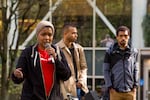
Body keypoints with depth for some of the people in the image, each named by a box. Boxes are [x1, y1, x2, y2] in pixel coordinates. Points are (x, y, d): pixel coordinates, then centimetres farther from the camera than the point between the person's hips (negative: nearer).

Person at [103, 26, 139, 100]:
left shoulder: (134, 52, 7)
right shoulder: (110, 52, 2)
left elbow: (135, 70, 14)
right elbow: (106, 70, 3)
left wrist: (135, 86, 5)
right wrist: (110, 87, -5)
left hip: (130, 91, 2)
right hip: (115, 91, -2)